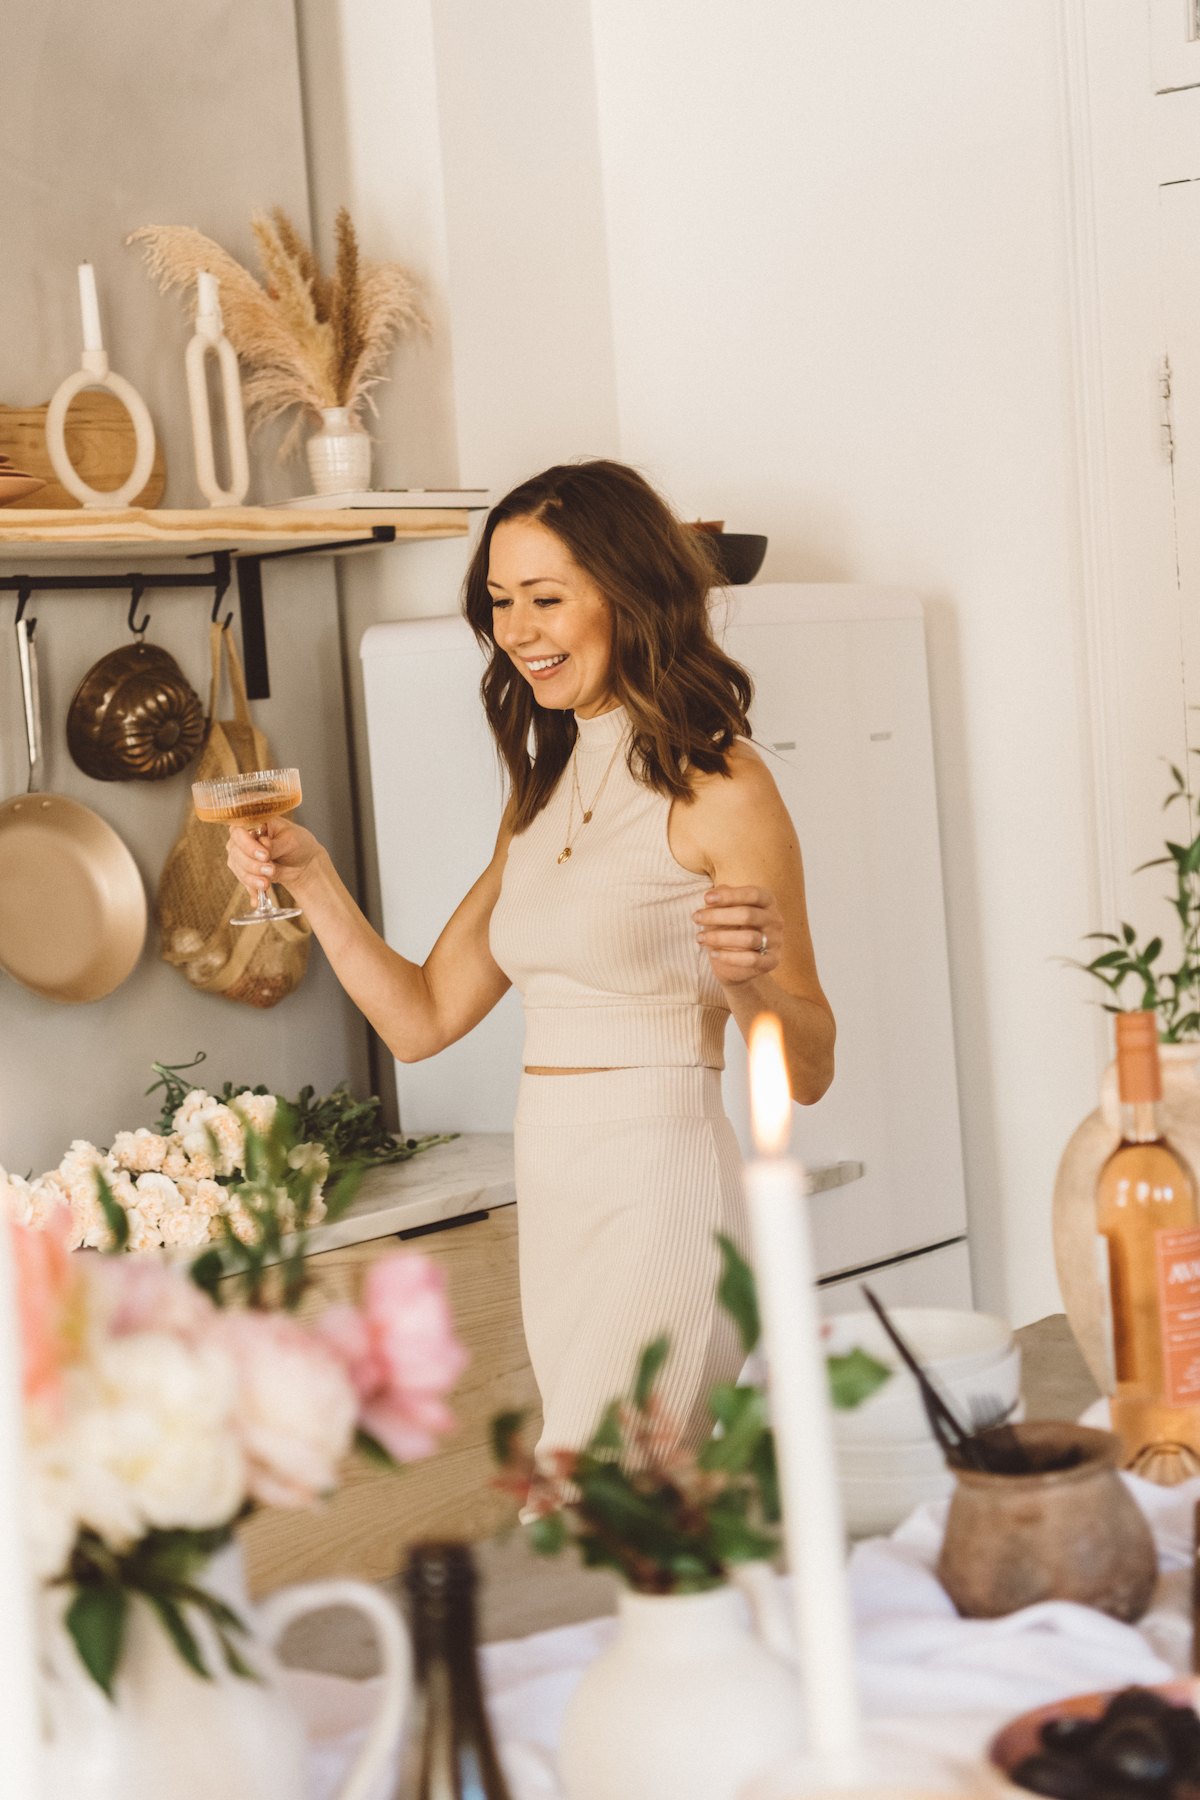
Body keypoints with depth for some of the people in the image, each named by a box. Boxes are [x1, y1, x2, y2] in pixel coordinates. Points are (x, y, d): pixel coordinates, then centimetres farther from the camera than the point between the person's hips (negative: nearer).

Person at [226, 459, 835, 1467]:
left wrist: (750, 977, -27)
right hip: (552, 1203, 7)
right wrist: (312, 879, 3)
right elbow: (422, 1020, 14)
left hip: (662, 1199, -7)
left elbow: (808, 1072, -7)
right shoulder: (544, 795, 15)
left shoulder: (716, 785, -8)